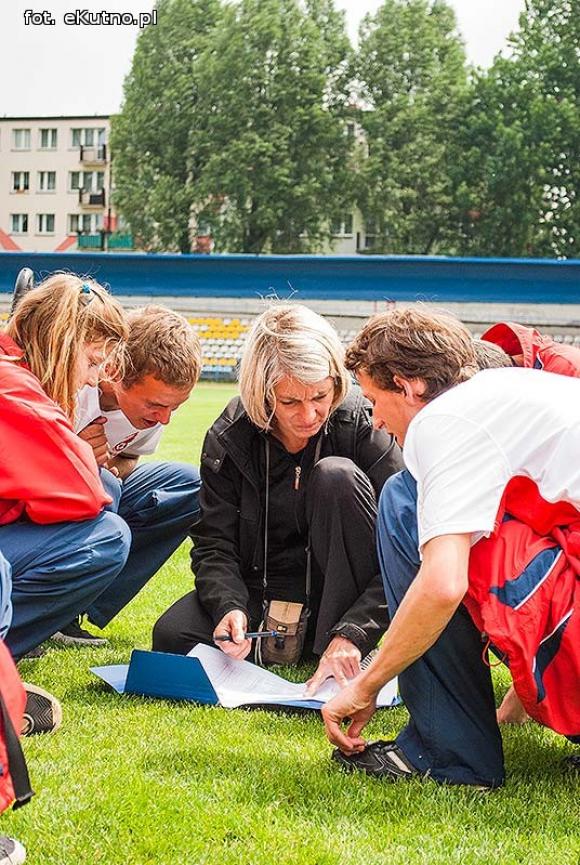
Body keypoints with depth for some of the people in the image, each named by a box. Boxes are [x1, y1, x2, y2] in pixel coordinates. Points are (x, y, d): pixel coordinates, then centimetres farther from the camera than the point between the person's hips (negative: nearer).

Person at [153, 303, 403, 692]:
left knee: (336, 477, -27)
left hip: (345, 598, -1)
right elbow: (214, 545, -7)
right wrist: (230, 608, -29)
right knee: (172, 636, -23)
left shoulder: (360, 423, -18)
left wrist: (351, 634, -33)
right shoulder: (228, 439, -10)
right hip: (262, 591, 2)